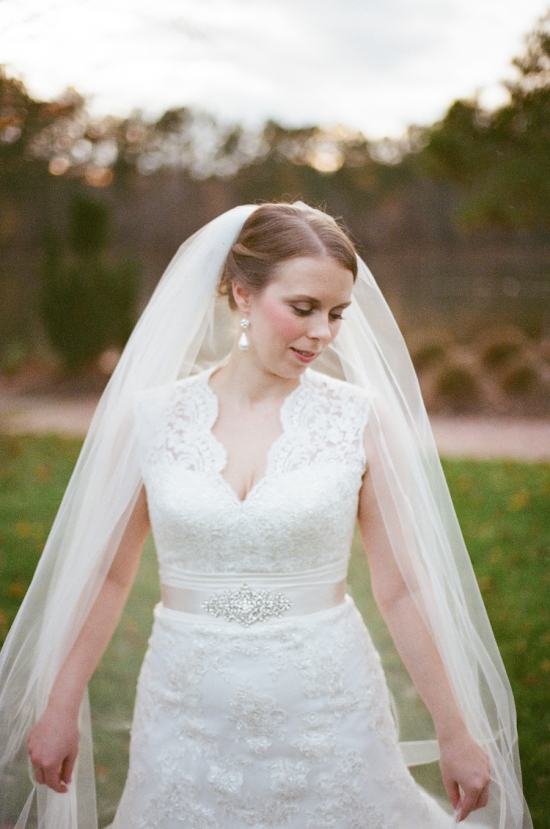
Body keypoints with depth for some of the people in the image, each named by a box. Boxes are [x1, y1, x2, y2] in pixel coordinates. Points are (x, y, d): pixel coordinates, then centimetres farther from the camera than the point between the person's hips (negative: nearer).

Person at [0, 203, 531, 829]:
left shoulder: (362, 419, -6)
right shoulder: (150, 414, -4)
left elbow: (403, 589, -3)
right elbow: (106, 575, 4)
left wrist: (456, 732, 1)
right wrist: (60, 709, 7)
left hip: (327, 713, 0)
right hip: (189, 721, 1)